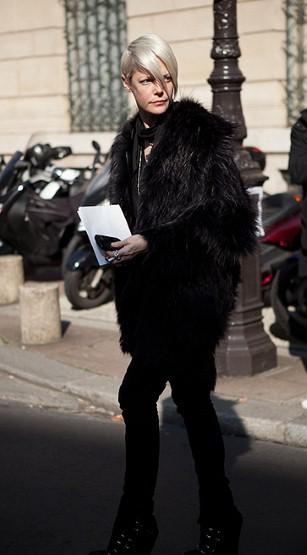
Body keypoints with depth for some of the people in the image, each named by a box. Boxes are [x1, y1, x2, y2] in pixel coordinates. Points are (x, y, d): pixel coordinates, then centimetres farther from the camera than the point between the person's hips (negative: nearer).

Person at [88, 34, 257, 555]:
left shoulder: (203, 135, -7)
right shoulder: (129, 143, 13)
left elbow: (226, 211, -12)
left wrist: (153, 242, -17)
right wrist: (112, 239, 1)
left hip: (192, 284, -7)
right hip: (149, 288, 7)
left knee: (137, 395, -9)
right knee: (190, 396, 10)